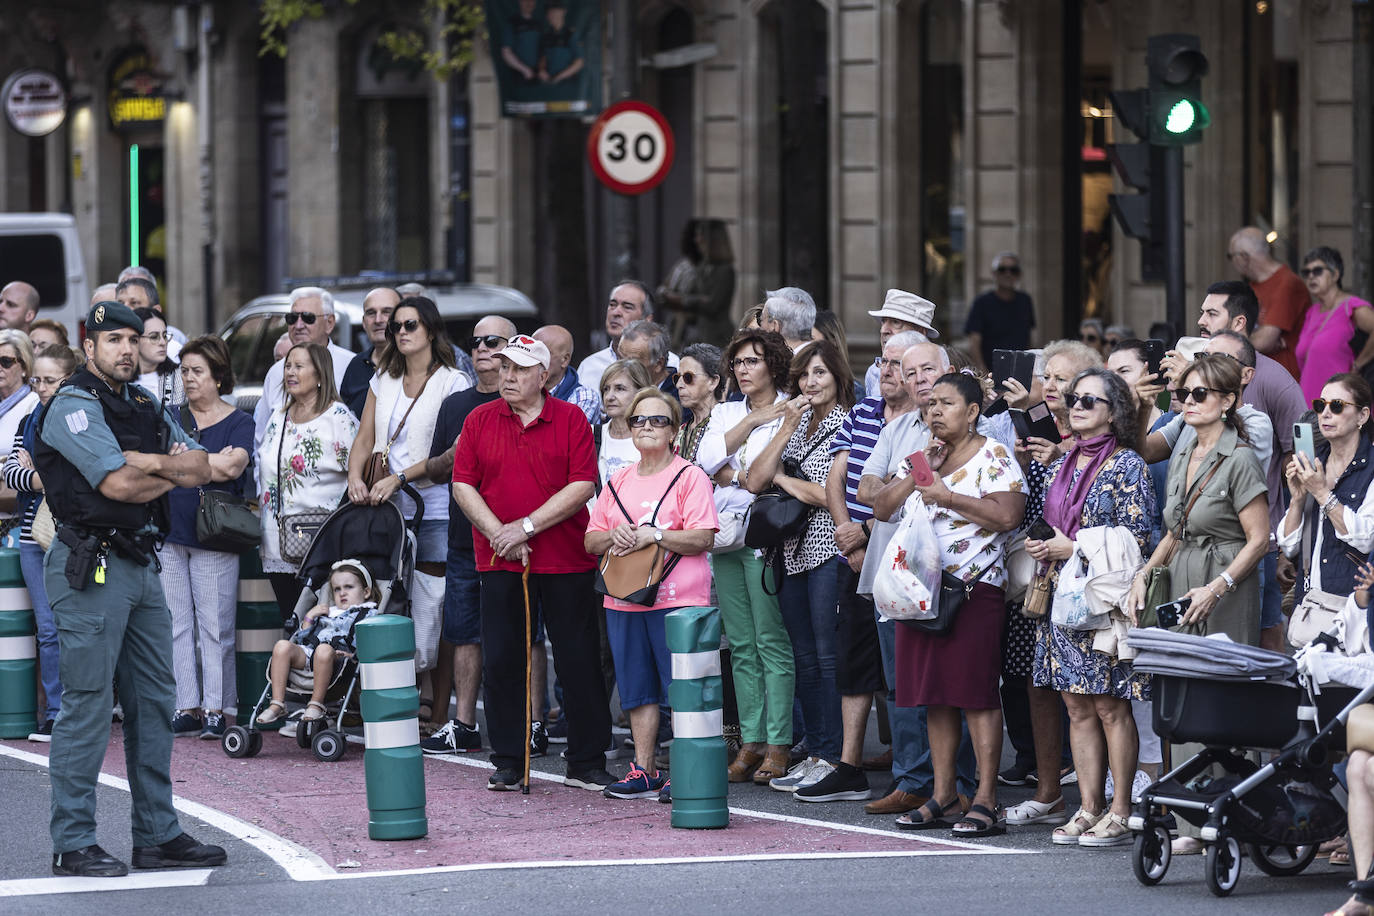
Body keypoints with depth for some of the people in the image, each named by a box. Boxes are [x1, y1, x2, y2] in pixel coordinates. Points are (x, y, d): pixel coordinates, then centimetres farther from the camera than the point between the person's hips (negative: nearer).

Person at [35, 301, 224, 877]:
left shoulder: (143, 406, 16)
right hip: (90, 568, -9)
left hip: (139, 565, 9)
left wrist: (149, 464, -9)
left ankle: (158, 835, 18)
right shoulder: (73, 407, -9)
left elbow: (201, 471, 9)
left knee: (154, 703, 11)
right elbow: (117, 484, -19)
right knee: (87, 705, -7)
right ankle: (73, 845, -3)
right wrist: (172, 468, -3)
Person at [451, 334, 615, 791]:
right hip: (499, 563, 2)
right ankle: (507, 763, 13)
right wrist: (497, 533, -11)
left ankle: (586, 764, 7)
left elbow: (582, 485, -7)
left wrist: (527, 527, -13)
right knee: (501, 662, 4)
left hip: (565, 561, -2)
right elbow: (463, 484, 3)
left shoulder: (570, 420, 0)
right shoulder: (479, 421, 8)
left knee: (579, 663, 0)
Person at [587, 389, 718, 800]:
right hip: (624, 600, 6)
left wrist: (653, 536, -17)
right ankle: (643, 771, 15)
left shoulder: (689, 476, -2)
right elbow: (590, 540, 17)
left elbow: (703, 538, -11)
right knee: (638, 690, 9)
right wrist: (615, 537, -5)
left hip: (677, 600, -6)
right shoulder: (618, 481, 16)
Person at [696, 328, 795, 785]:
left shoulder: (790, 414, 1)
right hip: (726, 536, 6)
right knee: (741, 644, 5)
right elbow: (707, 461, 1)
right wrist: (751, 422, -4)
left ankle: (778, 744, -8)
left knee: (771, 640, -8)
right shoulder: (726, 413, 19)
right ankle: (751, 742, 7)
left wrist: (732, 476, -3)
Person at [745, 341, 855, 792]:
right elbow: (755, 481, 3)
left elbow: (829, 494, -15)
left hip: (829, 548, -7)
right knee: (804, 657, 9)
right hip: (791, 551, 7)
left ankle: (833, 759, -4)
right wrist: (787, 429, -4)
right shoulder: (795, 422, 14)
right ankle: (815, 754, 15)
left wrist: (781, 478, -3)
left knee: (829, 656, -7)